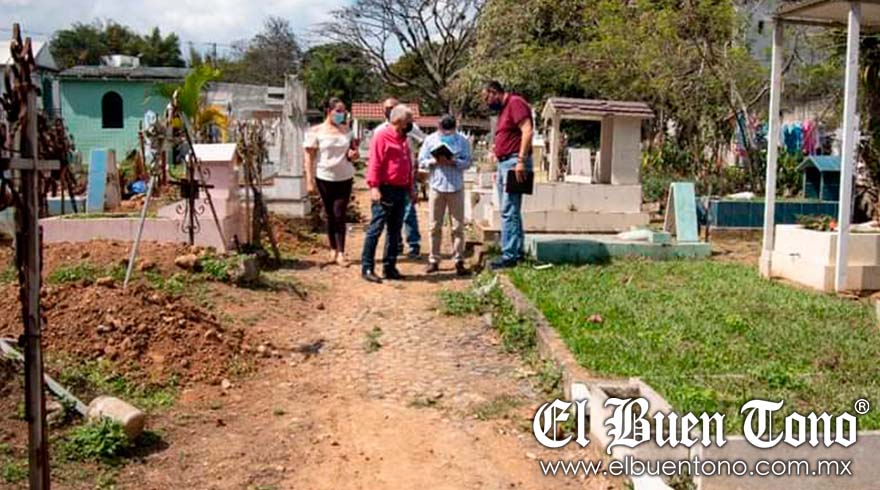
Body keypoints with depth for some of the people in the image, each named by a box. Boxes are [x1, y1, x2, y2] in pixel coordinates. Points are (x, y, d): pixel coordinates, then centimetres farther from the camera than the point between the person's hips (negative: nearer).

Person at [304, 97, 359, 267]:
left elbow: (355, 150, 19)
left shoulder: (346, 130, 8)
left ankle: (341, 253, -4)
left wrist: (354, 154, -6)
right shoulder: (316, 131, -3)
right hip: (324, 178, -1)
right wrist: (310, 181, -10)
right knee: (330, 215, 8)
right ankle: (333, 250, 20)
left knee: (340, 215, -4)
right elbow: (309, 157, -4)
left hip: (345, 178, 1)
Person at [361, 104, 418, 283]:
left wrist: (410, 187, 19)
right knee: (376, 229, -6)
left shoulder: (404, 139, 16)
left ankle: (390, 267, 17)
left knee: (395, 230, 11)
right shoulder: (382, 136, -9)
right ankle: (367, 268, -3)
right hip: (385, 190, -8)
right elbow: (374, 163, -15)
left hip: (401, 191, 8)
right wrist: (374, 186, -21)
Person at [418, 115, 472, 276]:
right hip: (436, 186, 1)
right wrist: (435, 161, -14)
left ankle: (459, 261, 6)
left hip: (456, 187, -1)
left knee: (458, 226, 0)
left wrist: (453, 161, -19)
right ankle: (434, 260, 13)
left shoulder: (462, 140, 3)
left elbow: (467, 162, -2)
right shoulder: (430, 140, 6)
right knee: (435, 226, 5)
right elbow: (421, 161, 4)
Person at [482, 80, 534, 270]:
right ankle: (517, 251, 19)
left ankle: (509, 256, -11)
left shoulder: (515, 103, -8)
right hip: (504, 163, 10)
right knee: (511, 211, 13)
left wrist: (521, 161, -24)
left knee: (509, 211, -12)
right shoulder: (503, 109, 21)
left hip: (514, 162, -10)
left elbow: (527, 131, -19)